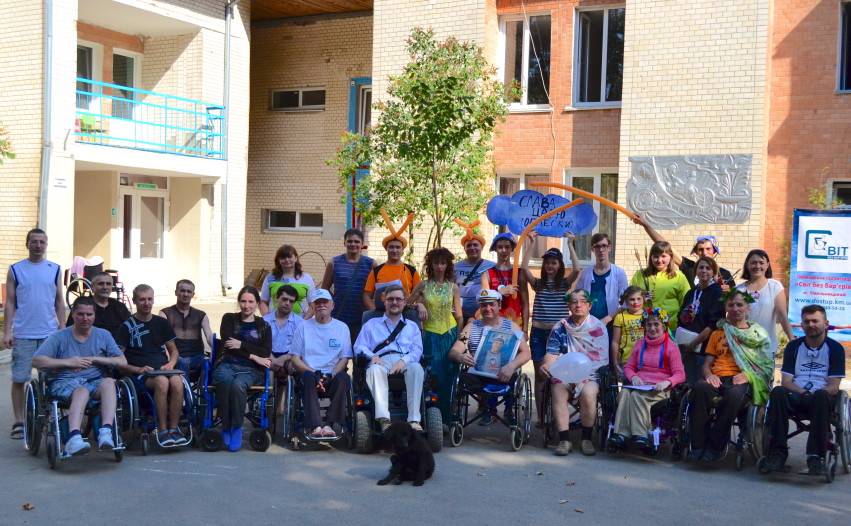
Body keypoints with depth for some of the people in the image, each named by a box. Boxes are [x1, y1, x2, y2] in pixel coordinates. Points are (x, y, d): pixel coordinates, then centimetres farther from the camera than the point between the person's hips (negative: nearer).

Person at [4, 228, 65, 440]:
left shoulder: (55, 269, 7)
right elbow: (10, 302, 3)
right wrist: (7, 331, -3)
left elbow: (59, 301, 10)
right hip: (22, 335, -1)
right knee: (19, 378, 1)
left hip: (50, 333, 1)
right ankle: (18, 422, 11)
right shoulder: (16, 270, 3)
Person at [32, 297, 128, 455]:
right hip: (64, 382, -2)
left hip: (95, 382, 2)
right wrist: (68, 362, -10)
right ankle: (74, 438, -58)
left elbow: (122, 362, 5)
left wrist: (93, 359, -5)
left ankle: (106, 431, -50)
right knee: (82, 390, -38)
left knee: (109, 382, -33)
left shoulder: (103, 335, 15)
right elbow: (36, 361, -3)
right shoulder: (59, 337, 9)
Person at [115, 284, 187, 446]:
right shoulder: (127, 326, 7)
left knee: (177, 381, -33)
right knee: (162, 381, -37)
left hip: (163, 368, 3)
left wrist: (171, 364, 1)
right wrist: (138, 369, -13)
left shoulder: (162, 323, 19)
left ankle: (174, 428, -24)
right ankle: (162, 430, -28)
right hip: (140, 374, -3)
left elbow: (174, 350, 23)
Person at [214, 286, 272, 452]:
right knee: (225, 381, -38)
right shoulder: (229, 319, 19)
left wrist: (242, 345, -7)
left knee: (238, 385, -37)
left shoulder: (263, 326, 19)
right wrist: (252, 355, -5)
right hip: (227, 364, 0)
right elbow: (228, 344, 3)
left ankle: (237, 427, -23)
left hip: (250, 370, 0)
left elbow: (266, 353, 3)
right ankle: (226, 427, -26)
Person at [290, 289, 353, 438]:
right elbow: (295, 359, 5)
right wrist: (315, 373, -11)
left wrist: (331, 375, -14)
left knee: (343, 378, -33)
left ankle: (329, 424, -36)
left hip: (333, 375, 1)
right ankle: (315, 426, -43)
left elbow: (344, 358, 7)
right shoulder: (303, 327, 13)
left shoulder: (342, 327, 15)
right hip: (310, 372, 0)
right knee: (308, 376, -35)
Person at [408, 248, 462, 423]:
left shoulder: (453, 287, 6)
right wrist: (419, 305, -9)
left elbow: (459, 316, 7)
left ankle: (449, 418, 9)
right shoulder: (423, 285, 5)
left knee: (450, 376, -1)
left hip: (450, 334, 1)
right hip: (430, 336, -1)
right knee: (434, 378, -6)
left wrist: (461, 338, 0)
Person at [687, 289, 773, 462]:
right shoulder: (718, 334, 27)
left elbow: (768, 365, 8)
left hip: (742, 381, -3)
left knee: (734, 396, -40)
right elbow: (707, 363, 22)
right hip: (717, 380, 3)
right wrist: (709, 375, -3)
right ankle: (698, 445, -34)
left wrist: (748, 375, -12)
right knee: (699, 388, -34)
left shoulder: (758, 334, 18)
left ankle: (713, 447, -33)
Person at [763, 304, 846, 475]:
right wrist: (803, 392, -15)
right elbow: (786, 381, 5)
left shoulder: (835, 348, 7)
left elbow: (834, 387, -1)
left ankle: (816, 455, -36)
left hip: (820, 401, -2)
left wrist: (814, 394, -19)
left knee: (821, 395, -38)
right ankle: (778, 451, -31)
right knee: (778, 392, -32)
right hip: (796, 400, 2)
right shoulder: (794, 346, 13)